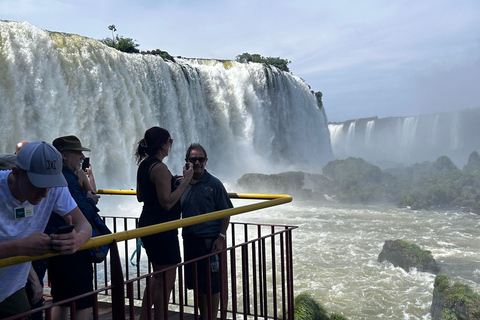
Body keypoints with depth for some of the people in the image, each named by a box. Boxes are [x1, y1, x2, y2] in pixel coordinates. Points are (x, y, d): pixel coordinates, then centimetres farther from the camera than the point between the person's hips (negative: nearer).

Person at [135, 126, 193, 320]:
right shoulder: (159, 168, -19)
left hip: (147, 225, 10)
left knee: (158, 276, 22)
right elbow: (167, 203, -25)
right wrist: (185, 181, -19)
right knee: (166, 280, 1)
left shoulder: (144, 165, 9)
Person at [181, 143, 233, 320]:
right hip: (189, 239, 5)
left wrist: (220, 237, -12)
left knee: (211, 284, 1)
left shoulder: (214, 184, -6)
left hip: (209, 240, -5)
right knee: (197, 283, 15)